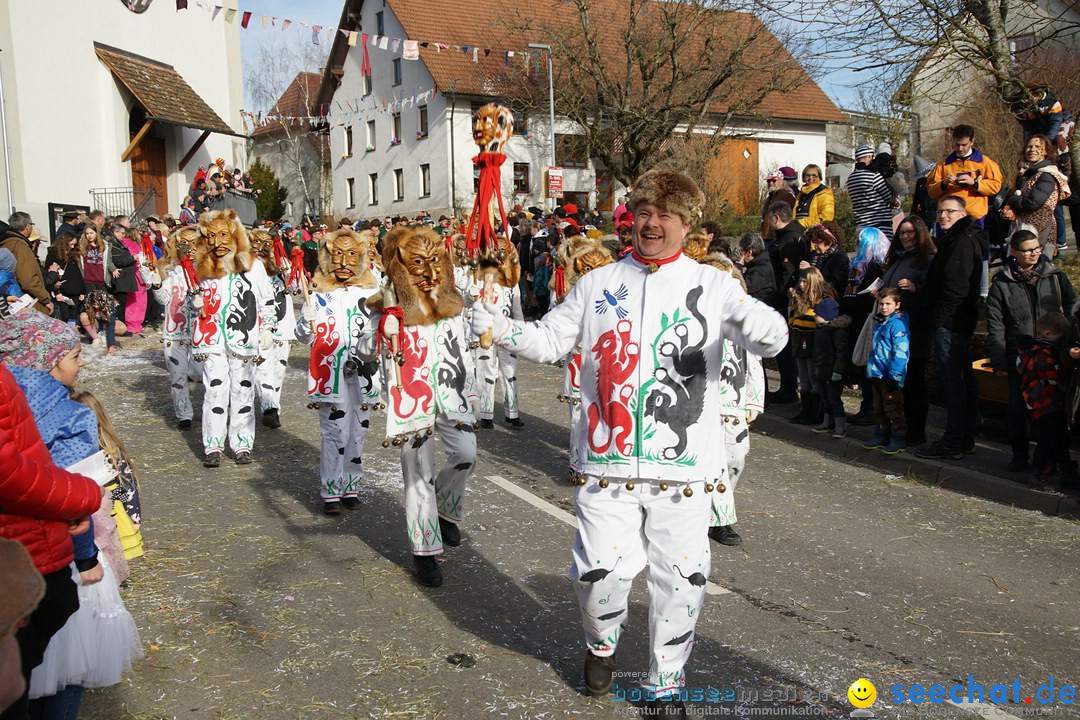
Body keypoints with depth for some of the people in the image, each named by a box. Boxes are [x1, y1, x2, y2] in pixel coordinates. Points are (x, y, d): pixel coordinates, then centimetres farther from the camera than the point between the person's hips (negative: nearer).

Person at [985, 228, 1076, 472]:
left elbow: (1072, 308, 10)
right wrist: (998, 362, -6)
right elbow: (995, 326, -2)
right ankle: (1019, 454, 19)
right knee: (1018, 406, 4)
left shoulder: (1055, 277, 3)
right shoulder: (1002, 283, -1)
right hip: (1019, 358, -1)